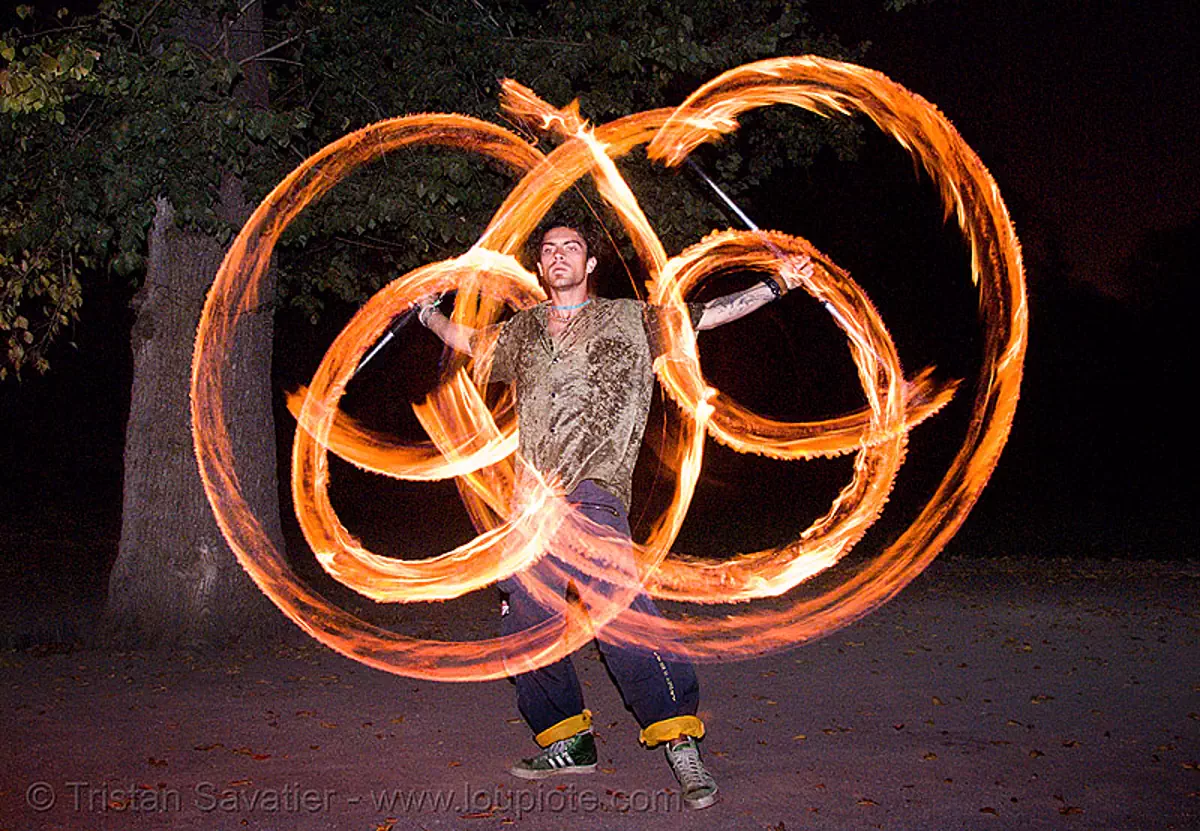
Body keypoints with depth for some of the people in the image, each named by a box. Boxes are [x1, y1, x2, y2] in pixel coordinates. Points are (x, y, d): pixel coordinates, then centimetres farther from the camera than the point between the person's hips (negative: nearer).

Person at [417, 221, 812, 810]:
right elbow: (469, 342, 42)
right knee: (524, 621, 5)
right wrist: (428, 313, 38)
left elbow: (706, 315, 9)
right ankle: (567, 741, 22)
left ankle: (680, 741, -17)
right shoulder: (521, 331, 23)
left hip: (591, 490, -5)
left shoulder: (630, 319, 13)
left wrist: (777, 284, 4)